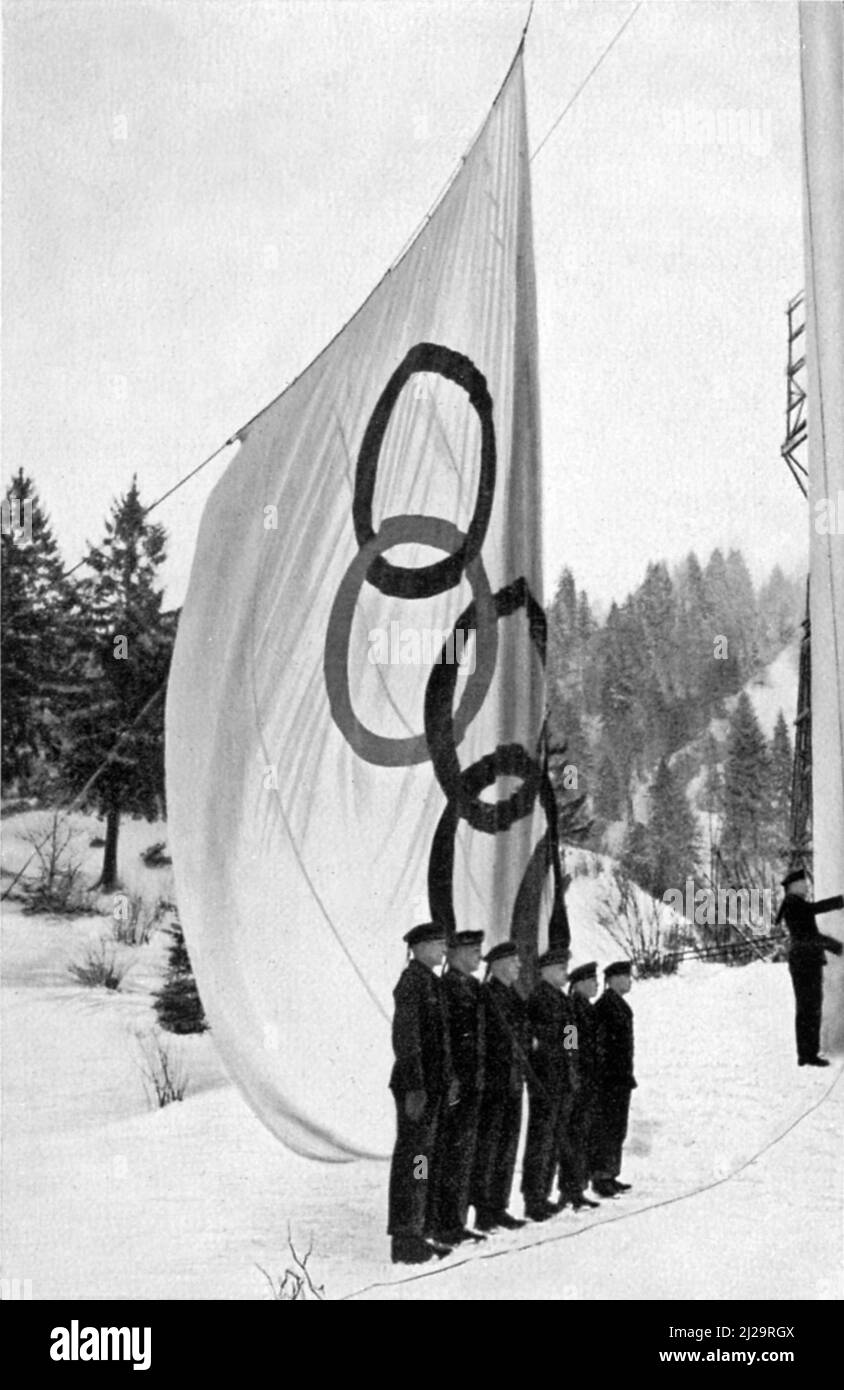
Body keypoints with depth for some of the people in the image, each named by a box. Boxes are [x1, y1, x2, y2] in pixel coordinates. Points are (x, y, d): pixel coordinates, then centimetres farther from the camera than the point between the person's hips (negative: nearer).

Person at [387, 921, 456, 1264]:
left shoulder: (432, 982, 15)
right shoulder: (412, 981, -14)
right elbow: (405, 1038, -18)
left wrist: (449, 1078, 18)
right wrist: (414, 1088, -21)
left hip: (434, 1084, 9)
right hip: (418, 1084, -9)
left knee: (424, 1157, 14)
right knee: (411, 1158, -3)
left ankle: (417, 1233, 23)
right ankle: (404, 1240, 4)